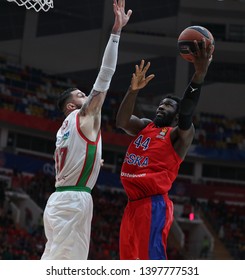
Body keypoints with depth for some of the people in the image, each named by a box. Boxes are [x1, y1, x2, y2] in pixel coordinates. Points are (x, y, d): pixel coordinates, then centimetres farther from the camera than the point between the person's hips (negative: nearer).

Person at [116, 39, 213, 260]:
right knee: (130, 260, 9)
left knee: (152, 259, -17)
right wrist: (133, 91, -14)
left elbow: (187, 112, -19)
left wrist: (200, 74, -33)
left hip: (154, 205, -7)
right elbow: (121, 122, 1)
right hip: (133, 204, 8)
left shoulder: (180, 134, 1)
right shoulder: (145, 126, 20)